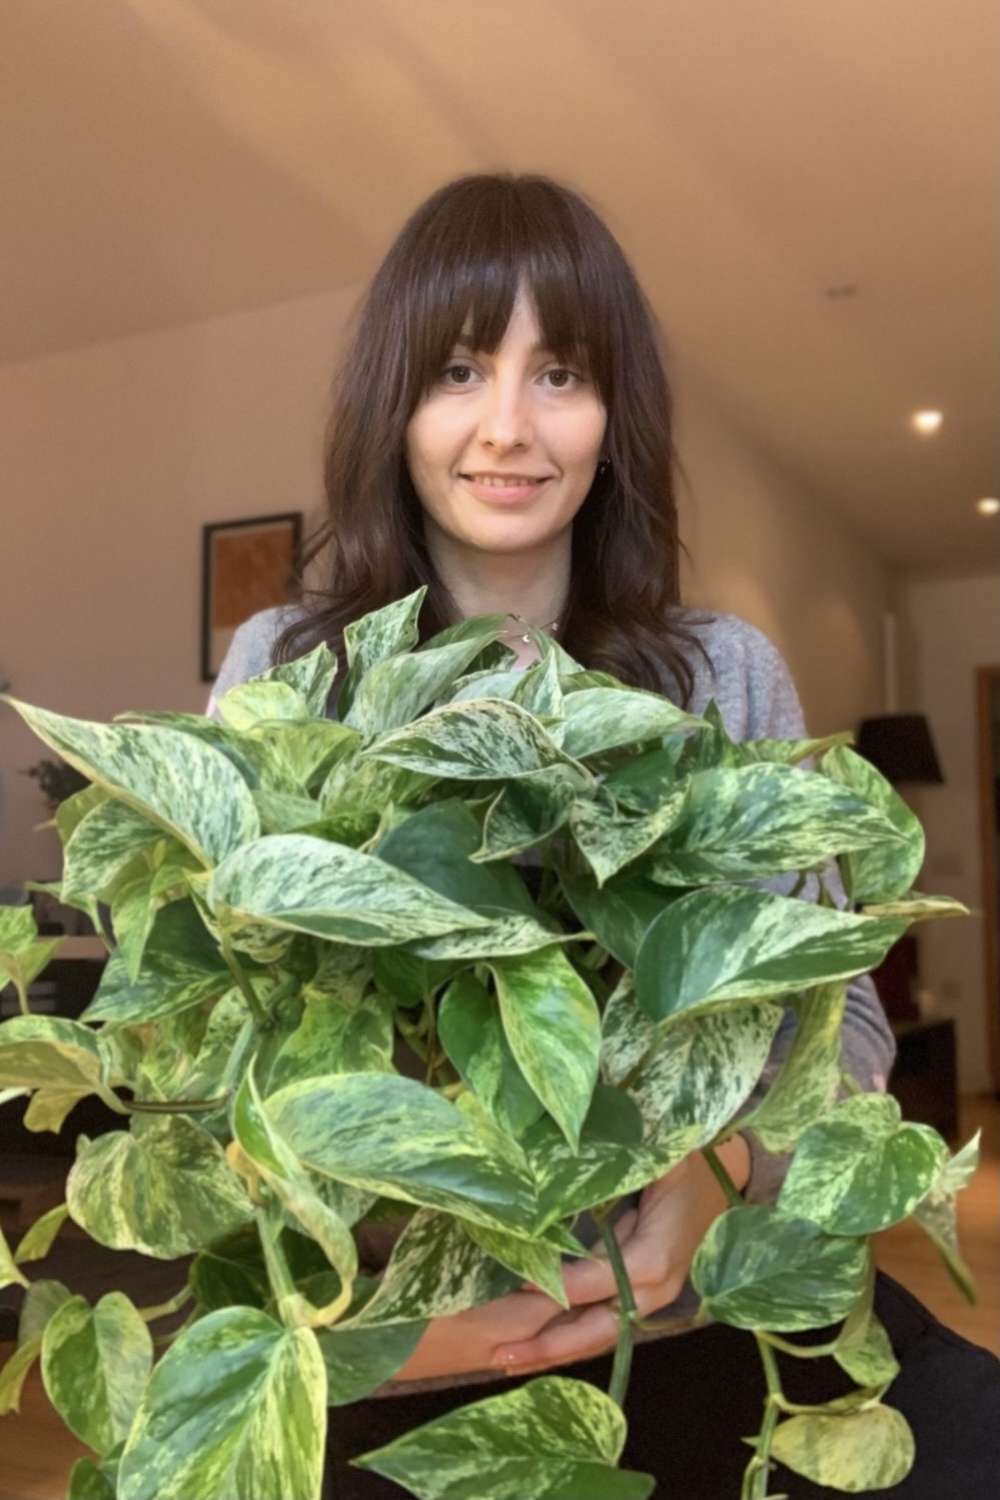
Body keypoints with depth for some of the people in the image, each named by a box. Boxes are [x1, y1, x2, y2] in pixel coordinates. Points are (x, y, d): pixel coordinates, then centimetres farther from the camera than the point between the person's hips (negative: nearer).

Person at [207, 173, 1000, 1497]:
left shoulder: (728, 674, -1)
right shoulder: (282, 671, -2)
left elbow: (838, 1010, 0)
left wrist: (718, 1164, -21)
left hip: (701, 1309, 2)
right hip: (378, 1363, -1)